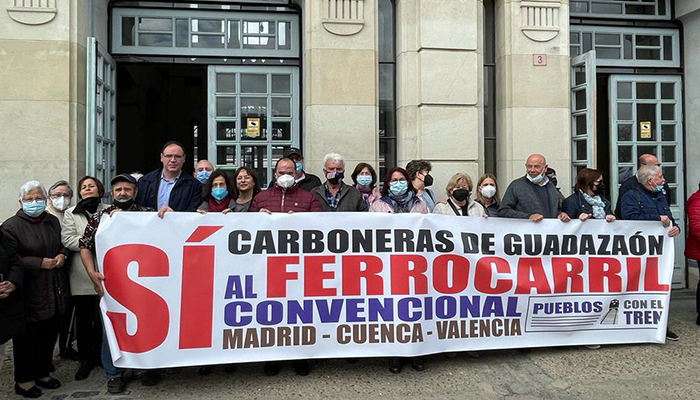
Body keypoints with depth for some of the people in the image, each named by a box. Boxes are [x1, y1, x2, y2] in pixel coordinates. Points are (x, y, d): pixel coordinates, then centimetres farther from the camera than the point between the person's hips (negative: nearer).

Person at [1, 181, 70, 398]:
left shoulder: (53, 221, 10)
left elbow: (62, 245, 22)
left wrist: (62, 255, 0)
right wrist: (40, 263, -19)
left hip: (54, 291, 6)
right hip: (29, 293, -6)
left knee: (49, 335, 14)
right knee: (27, 337, 6)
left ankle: (43, 373, 31)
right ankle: (24, 380, 22)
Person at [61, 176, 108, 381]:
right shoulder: (71, 213, 9)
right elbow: (67, 240, -5)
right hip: (81, 276, 1)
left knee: (102, 317, 4)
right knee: (83, 319, 8)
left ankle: (100, 356, 21)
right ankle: (85, 360, 20)